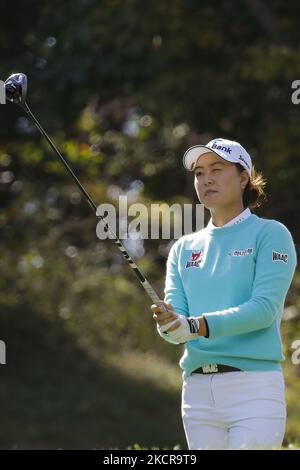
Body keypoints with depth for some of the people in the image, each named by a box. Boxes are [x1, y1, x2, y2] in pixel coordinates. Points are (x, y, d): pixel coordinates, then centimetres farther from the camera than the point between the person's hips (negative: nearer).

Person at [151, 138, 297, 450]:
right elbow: (176, 310, 7)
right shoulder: (184, 248, 17)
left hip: (254, 384, -5)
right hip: (197, 388, 5)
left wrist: (197, 326, -23)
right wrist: (169, 324, -19)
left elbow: (264, 308, -12)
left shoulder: (270, 234, 1)